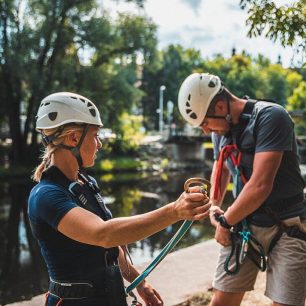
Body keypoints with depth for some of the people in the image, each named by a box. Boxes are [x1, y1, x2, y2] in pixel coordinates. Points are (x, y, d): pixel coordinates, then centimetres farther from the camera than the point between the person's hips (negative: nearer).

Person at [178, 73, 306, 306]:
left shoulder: (270, 117, -17)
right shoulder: (222, 129, 5)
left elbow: (261, 185, -23)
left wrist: (225, 221, -11)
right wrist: (214, 206, 5)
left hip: (286, 228, -5)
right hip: (242, 224, 6)